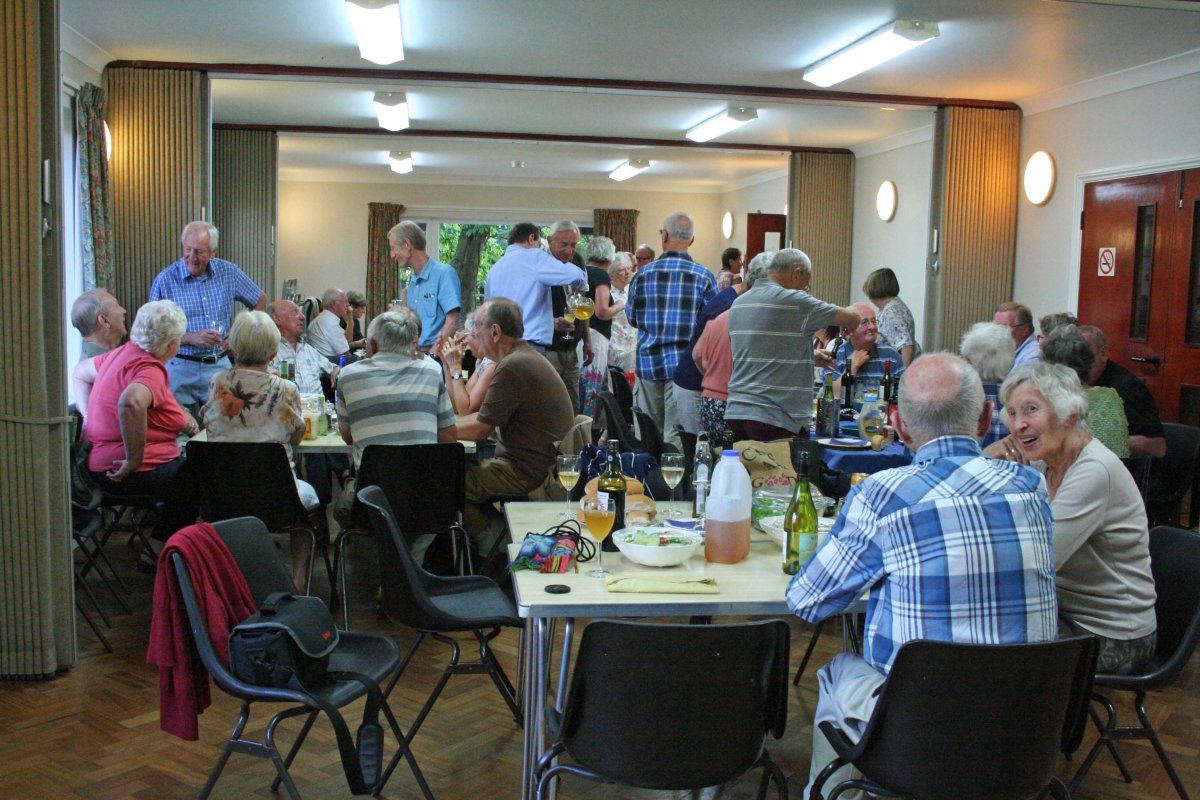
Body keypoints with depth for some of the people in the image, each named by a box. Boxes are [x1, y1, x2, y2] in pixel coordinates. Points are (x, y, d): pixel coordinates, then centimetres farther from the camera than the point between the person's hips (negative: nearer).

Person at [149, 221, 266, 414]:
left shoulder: (228, 273, 4)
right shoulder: (165, 281, -5)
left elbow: (261, 300, 19)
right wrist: (191, 338, -18)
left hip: (219, 367, 2)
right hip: (180, 369, -2)